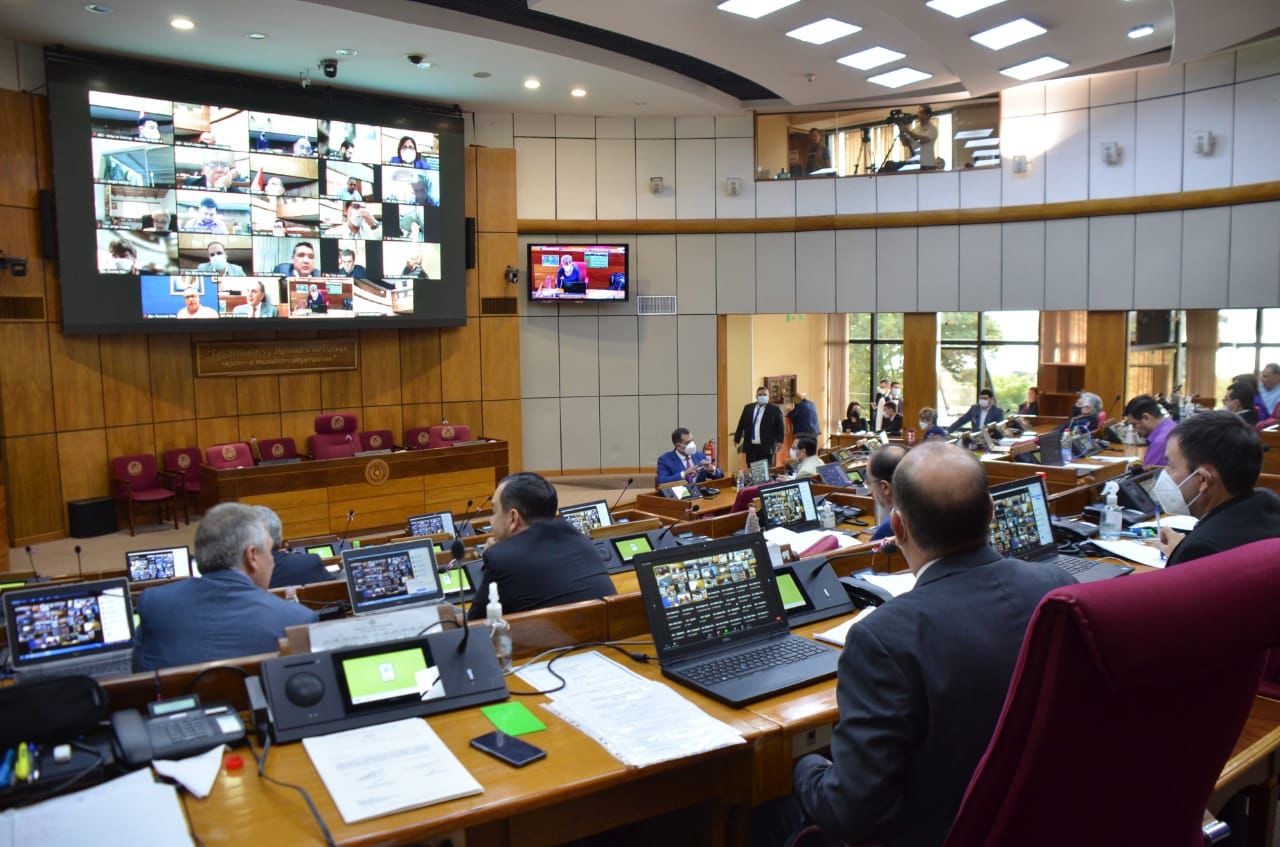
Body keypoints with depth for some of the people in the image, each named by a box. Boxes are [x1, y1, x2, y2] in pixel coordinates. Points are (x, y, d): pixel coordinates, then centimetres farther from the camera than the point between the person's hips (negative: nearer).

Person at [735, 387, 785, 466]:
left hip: (766, 447, -3)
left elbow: (780, 427, -3)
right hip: (750, 447, 3)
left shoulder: (774, 409, 0)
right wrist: (737, 439, 13)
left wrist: (779, 441, -13)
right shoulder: (748, 408, 12)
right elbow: (741, 424, 15)